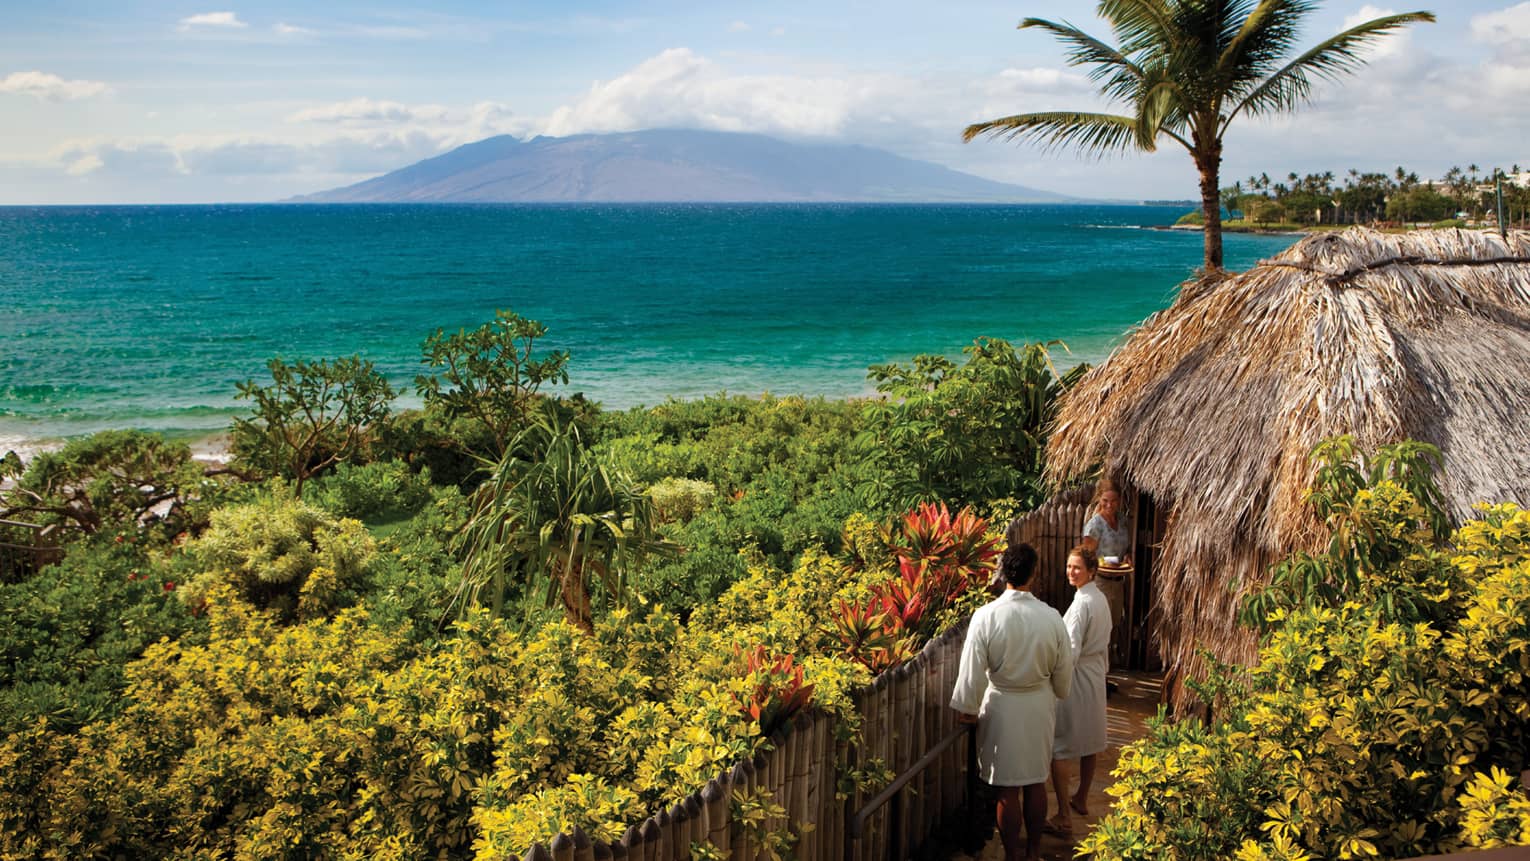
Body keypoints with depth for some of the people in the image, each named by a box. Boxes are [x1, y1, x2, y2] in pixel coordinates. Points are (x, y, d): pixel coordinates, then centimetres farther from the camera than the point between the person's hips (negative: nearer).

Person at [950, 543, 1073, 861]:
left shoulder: (986, 616, -18)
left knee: (1008, 789, 7)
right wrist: (1057, 694, 22)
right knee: (1036, 783, 17)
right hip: (1040, 706, 2)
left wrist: (967, 708, 2)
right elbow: (1064, 669, 1)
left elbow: (972, 670, -13)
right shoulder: (1051, 617, -11)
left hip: (1002, 707, -2)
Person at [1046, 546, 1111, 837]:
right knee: (1088, 743, 20)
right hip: (1096, 677, 9)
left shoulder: (1081, 604, -22)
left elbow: (1071, 652, -24)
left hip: (1077, 679, -9)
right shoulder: (1101, 600, 6)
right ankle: (1081, 800, 35)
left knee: (1058, 748, -5)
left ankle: (1063, 817, -6)